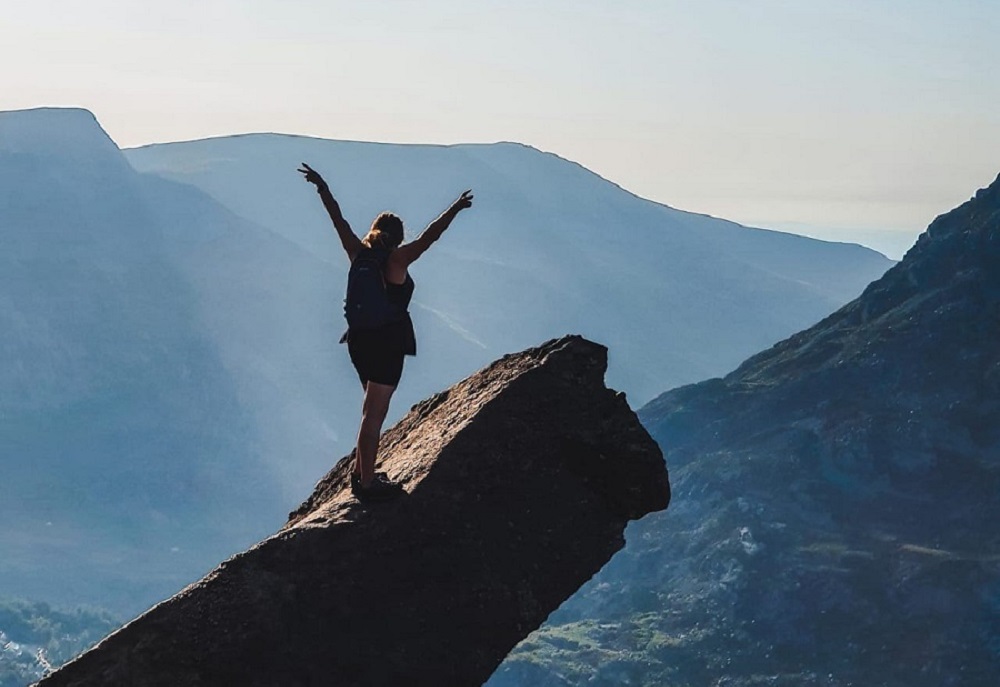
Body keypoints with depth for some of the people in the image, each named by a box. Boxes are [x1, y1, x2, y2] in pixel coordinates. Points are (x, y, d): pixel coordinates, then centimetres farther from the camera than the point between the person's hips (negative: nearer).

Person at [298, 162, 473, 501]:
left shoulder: (359, 254, 2)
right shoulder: (397, 260, -13)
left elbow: (338, 220, 11)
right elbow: (429, 236, -21)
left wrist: (322, 188, 20)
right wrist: (454, 210, -19)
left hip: (359, 340, 7)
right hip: (388, 344, -7)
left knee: (374, 408, 22)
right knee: (374, 413, -4)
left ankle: (362, 472, 30)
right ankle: (366, 484, -1)